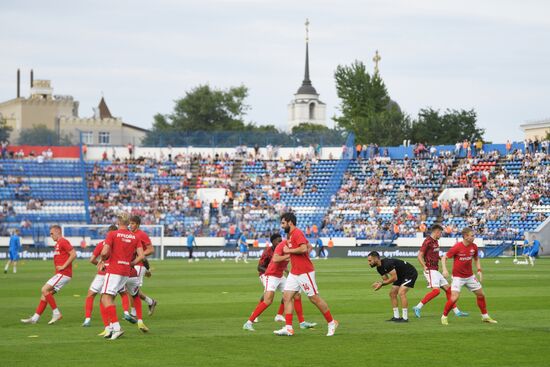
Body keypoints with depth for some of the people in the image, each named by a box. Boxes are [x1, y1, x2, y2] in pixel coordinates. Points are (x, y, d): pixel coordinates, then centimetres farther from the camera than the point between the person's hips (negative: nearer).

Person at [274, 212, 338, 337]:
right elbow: (309, 247, 23)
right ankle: (288, 328, -5)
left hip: (304, 272, -10)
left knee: (314, 298, -2)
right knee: (286, 296, -1)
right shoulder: (289, 235, 16)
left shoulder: (297, 233, -14)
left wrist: (289, 251, -17)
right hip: (294, 273, 10)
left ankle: (331, 323, 11)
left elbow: (304, 248, -28)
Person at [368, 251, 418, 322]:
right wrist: (379, 283, -13)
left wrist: (381, 284, -24)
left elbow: (394, 278, -30)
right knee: (392, 293, 5)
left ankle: (405, 318, -18)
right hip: (401, 276, 10)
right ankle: (396, 317, 10)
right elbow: (386, 279, 7)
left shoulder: (387, 264, -30)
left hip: (410, 273, -10)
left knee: (401, 293, -22)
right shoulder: (379, 268, 0)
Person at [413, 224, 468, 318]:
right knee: (436, 290, -21)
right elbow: (420, 256, -17)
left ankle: (456, 311, 13)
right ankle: (418, 307, -14)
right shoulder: (428, 241, -13)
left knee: (448, 288, 9)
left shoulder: (435, 241, 15)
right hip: (430, 270, -10)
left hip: (436, 270, 10)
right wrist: (425, 267, -29)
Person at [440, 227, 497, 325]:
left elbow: (476, 259, 16)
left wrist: (479, 270, 3)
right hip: (458, 277, -6)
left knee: (481, 294, 10)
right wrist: (444, 269, -25)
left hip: (470, 276, 6)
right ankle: (444, 316, 2)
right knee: (454, 298, -18)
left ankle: (485, 316, 27)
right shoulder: (457, 247, -19)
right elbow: (444, 258, -11)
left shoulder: (474, 247, -3)